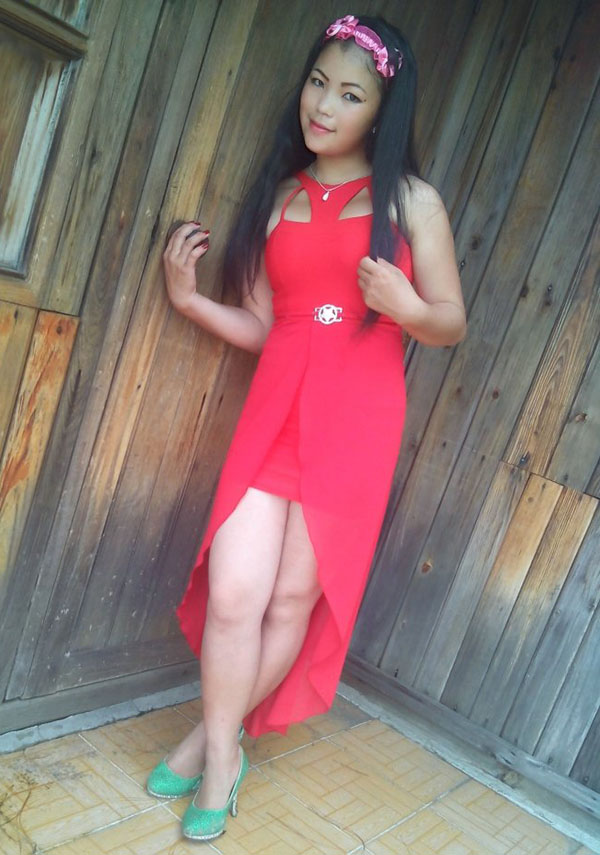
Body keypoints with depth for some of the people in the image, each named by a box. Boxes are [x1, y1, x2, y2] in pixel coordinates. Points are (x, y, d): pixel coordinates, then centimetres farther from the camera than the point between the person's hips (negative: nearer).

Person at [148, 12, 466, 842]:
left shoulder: (411, 200, 4)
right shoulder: (279, 197, 13)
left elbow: (452, 324, 3)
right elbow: (260, 327, 12)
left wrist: (407, 307, -18)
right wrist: (188, 298, -2)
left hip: (357, 417, -2)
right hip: (275, 406, 2)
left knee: (296, 595, 3)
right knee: (234, 590, -7)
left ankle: (214, 738, 26)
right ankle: (221, 756, 18)